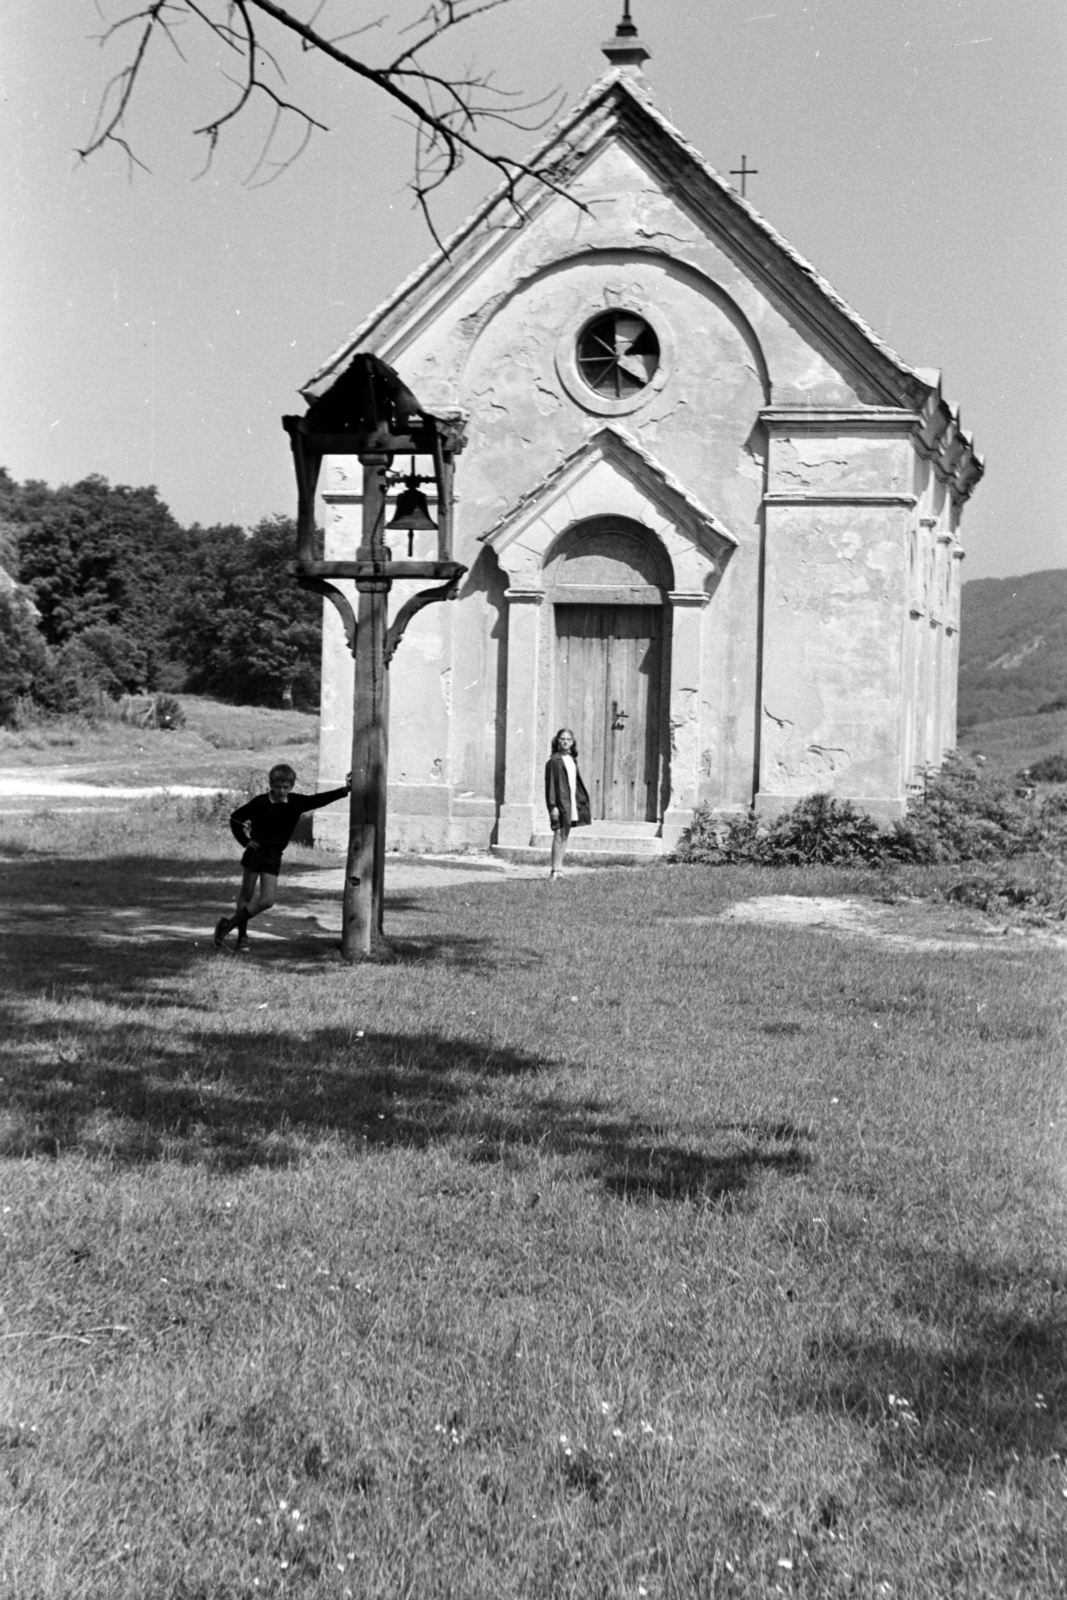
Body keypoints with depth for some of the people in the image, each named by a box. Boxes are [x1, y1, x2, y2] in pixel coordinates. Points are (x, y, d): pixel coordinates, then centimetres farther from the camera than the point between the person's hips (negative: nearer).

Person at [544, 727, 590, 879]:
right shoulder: (554, 760, -9)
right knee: (559, 835, -10)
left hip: (571, 801, 8)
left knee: (565, 836, 9)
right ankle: (555, 869, -9)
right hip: (560, 801, -8)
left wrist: (582, 800, 17)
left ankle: (559, 867, 14)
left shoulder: (572, 759, 14)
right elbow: (550, 784, -12)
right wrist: (552, 805, -18)